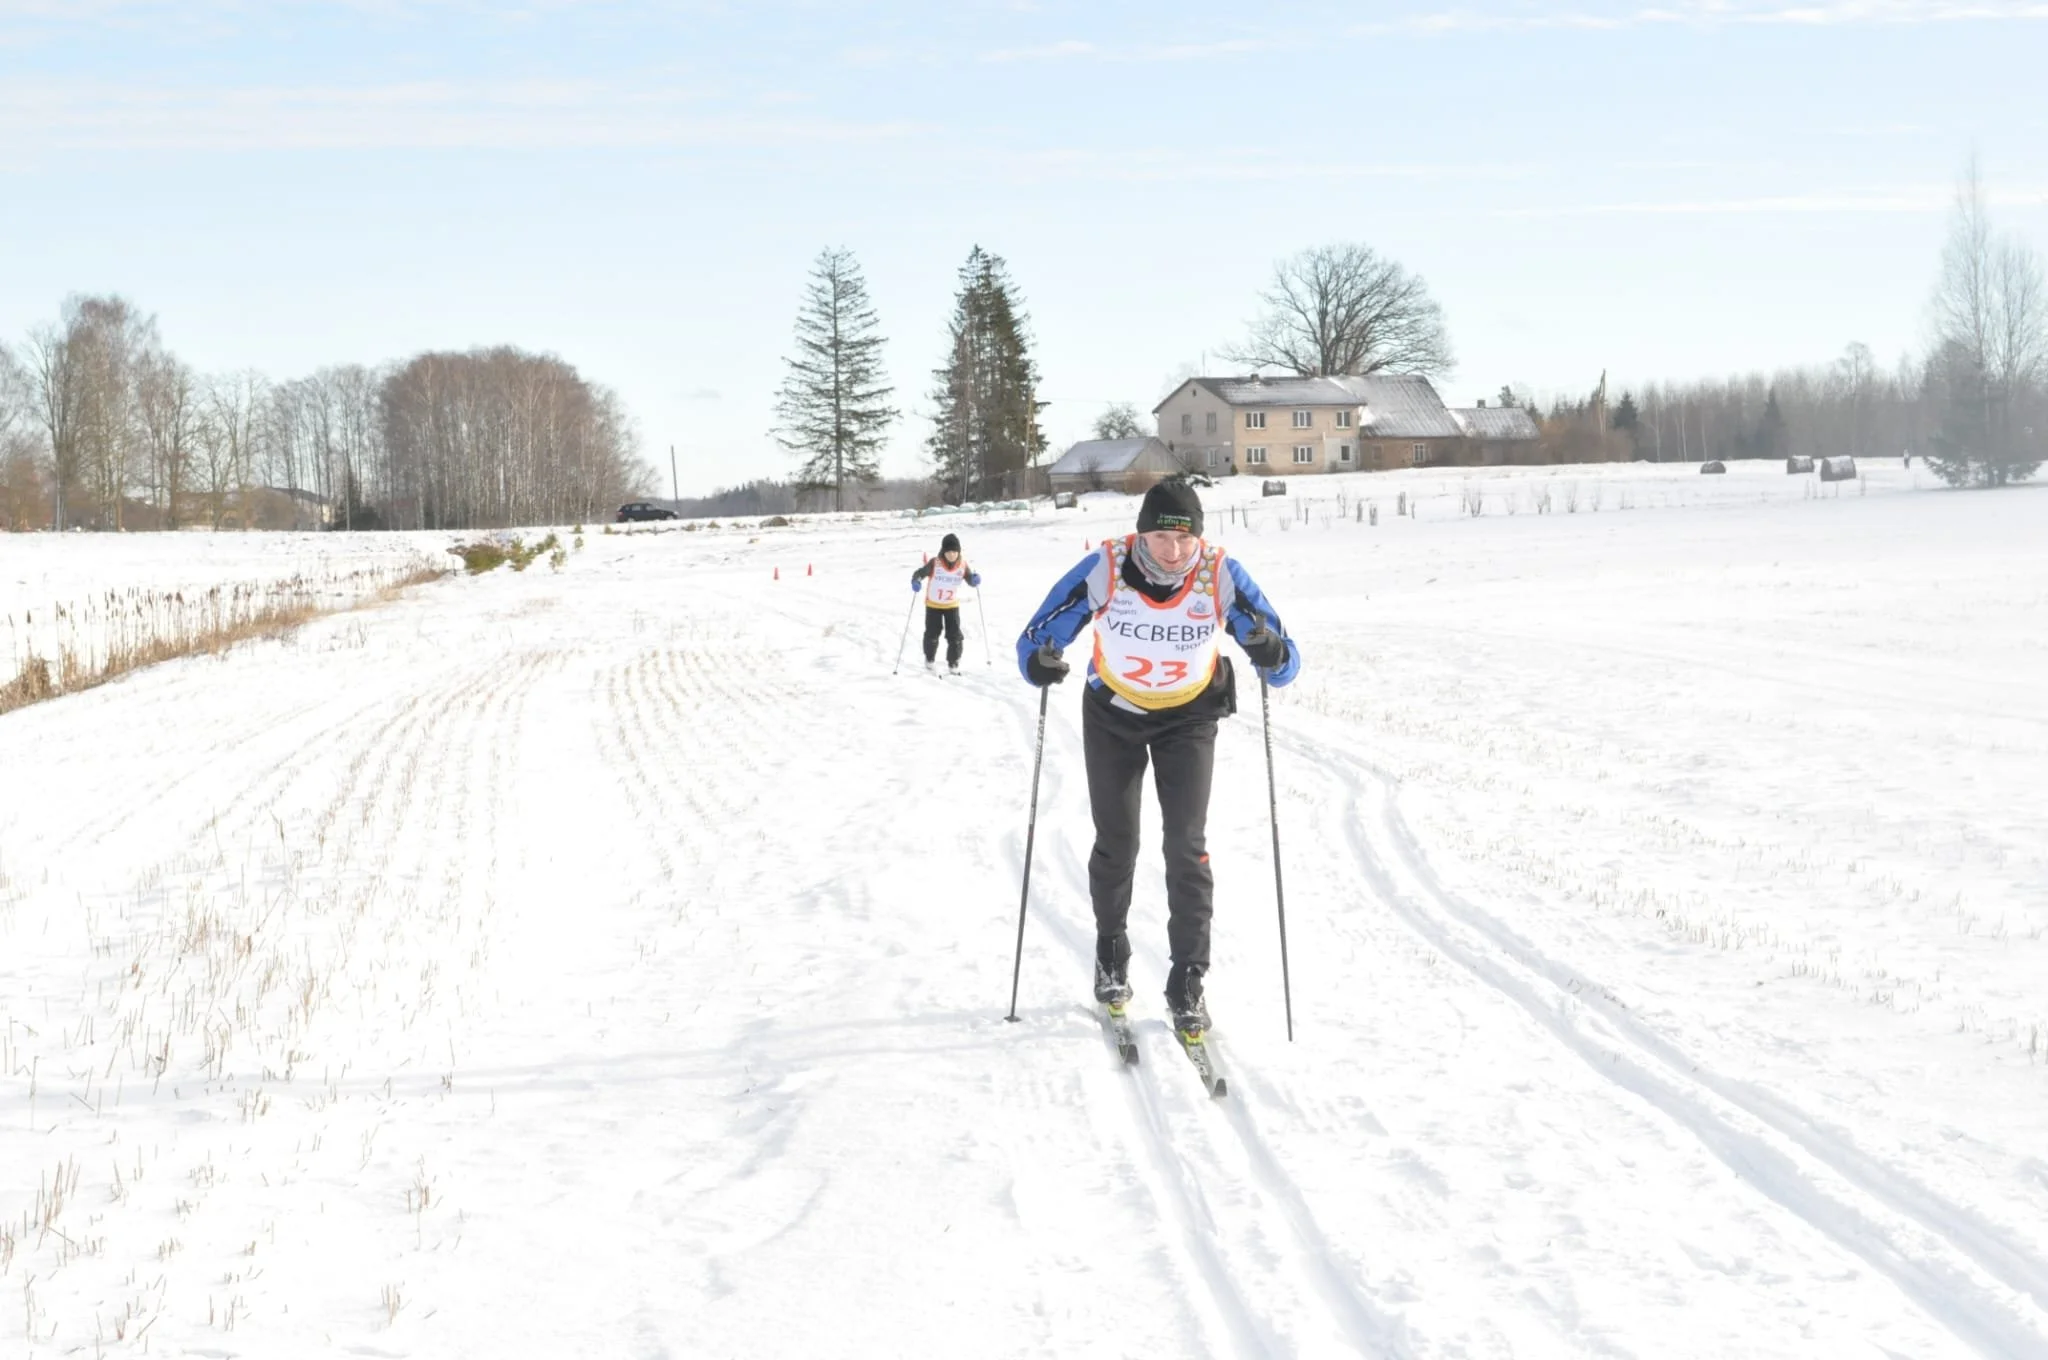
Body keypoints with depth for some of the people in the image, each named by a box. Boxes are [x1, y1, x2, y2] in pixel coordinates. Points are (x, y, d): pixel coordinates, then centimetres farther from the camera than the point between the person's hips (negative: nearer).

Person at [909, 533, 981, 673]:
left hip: (952, 605, 1)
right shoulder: (935, 564, -22)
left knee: (955, 635, -3)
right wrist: (916, 581, -42)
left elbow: (970, 580, -4)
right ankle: (930, 659, 34)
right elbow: (920, 573, -21)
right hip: (933, 605, -1)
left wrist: (975, 579, -27)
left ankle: (953, 663, 16)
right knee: (932, 634, 9)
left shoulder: (962, 565, -13)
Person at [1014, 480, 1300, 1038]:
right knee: (1116, 843, 8)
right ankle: (1111, 954, 33)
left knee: (1186, 844, -9)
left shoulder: (1222, 574, -26)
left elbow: (1285, 664, -23)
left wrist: (1270, 652, -46)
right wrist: (1039, 663, -44)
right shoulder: (1104, 570, -28)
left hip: (1190, 717, 0)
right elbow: (1035, 637, -21)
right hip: (1113, 713, 0)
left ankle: (1188, 980, 1)